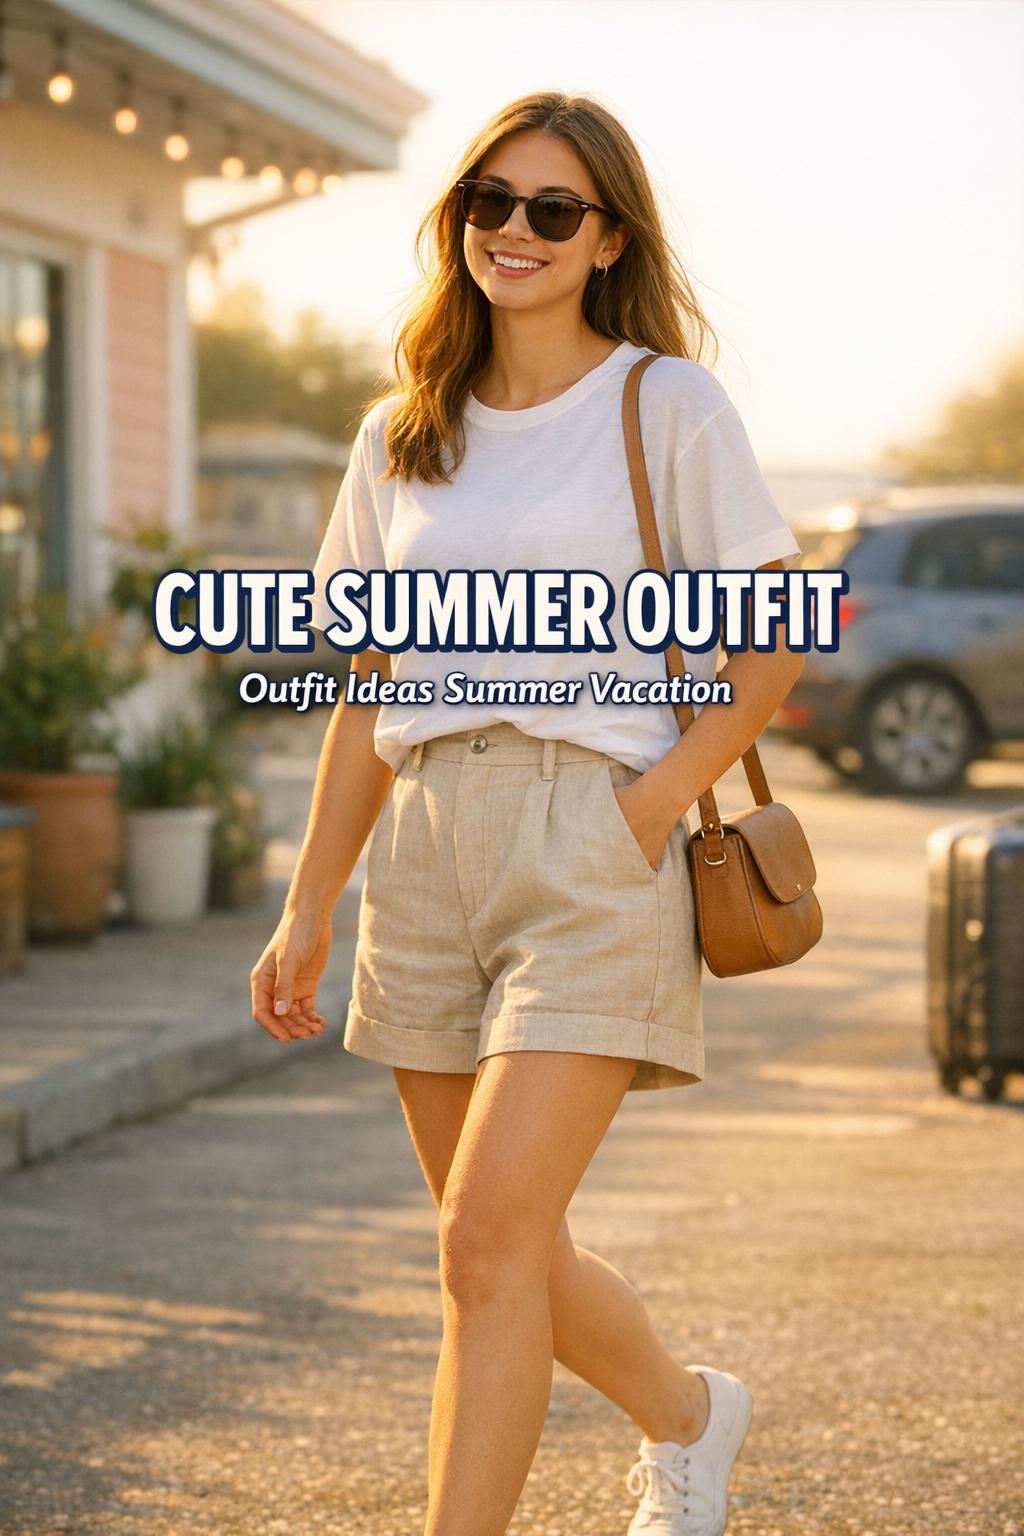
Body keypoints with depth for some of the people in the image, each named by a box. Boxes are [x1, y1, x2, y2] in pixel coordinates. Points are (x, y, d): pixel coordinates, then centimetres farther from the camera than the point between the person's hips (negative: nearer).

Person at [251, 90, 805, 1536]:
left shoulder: (669, 407, 0)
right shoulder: (403, 437, 13)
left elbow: (772, 649, 0)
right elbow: (369, 694, 15)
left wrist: (650, 804, -12)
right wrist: (307, 914, 11)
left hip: (590, 840, -5)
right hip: (427, 848, 5)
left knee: (491, 1238, -15)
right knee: (508, 1246, 13)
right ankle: (689, 1412, 41)